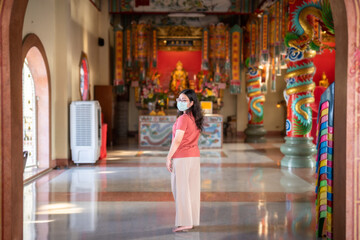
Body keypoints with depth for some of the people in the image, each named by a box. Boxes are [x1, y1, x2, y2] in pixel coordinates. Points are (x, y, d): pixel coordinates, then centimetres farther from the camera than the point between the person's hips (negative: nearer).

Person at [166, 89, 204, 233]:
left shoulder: (183, 118, -14)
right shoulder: (196, 118, 9)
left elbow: (177, 141, -17)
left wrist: (169, 157, -11)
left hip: (182, 157, -8)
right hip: (195, 156, 8)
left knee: (181, 190, -2)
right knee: (192, 189, 11)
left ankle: (184, 222, -1)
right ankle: (193, 220, 17)